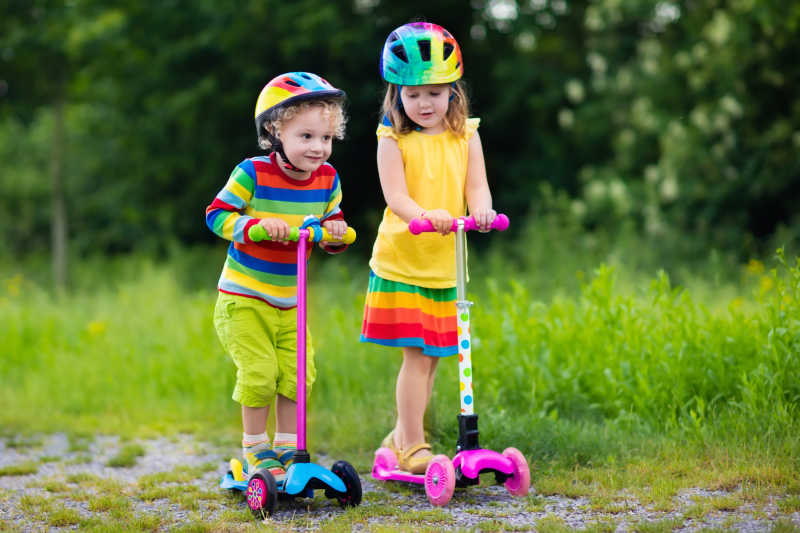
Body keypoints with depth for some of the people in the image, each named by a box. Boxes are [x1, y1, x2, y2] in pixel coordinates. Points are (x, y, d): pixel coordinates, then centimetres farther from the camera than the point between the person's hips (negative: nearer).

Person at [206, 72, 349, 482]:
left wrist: (336, 232, -11)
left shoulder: (326, 178, -1)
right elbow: (216, 214, -15)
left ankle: (287, 446, 18)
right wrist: (256, 225, -30)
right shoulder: (253, 174, -17)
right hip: (244, 299, -5)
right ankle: (256, 449, 9)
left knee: (298, 373, 1)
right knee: (259, 372, -10)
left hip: (291, 302, 5)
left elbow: (332, 219, 13)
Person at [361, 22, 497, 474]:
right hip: (401, 261, -4)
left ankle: (403, 434, 28)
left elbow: (476, 185, -2)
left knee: (432, 356, 12)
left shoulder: (465, 137, 6)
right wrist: (425, 216, -36)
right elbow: (395, 194, -15)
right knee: (417, 355, -8)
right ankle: (412, 446, 1)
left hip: (445, 263, 4)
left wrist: (481, 212, -26)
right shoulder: (395, 140, -4)